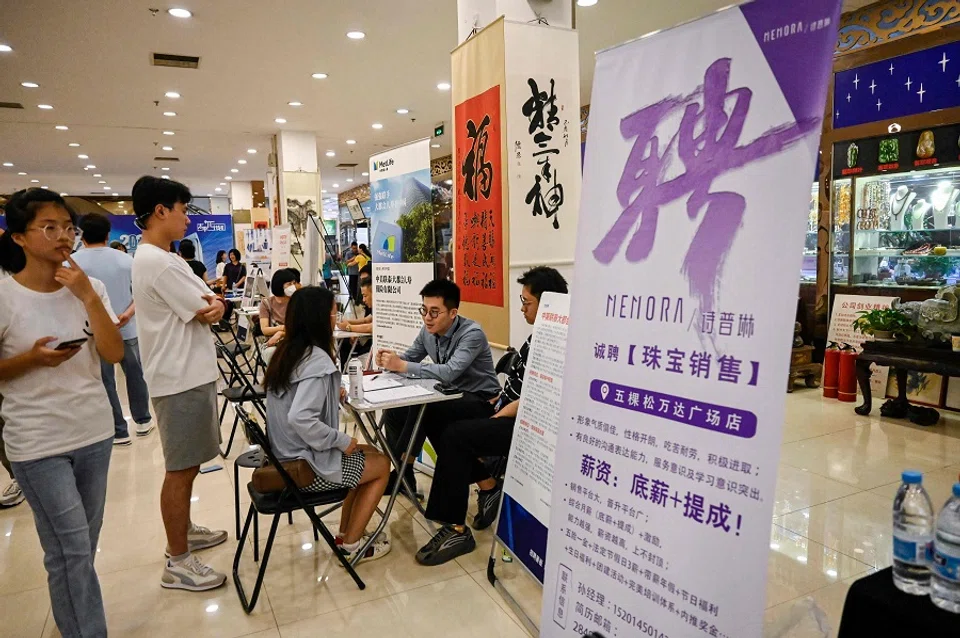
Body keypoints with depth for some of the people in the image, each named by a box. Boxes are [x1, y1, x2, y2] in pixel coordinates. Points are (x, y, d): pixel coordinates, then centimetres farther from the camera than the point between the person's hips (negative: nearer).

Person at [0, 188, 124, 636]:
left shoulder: (90, 288, -1)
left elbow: (114, 354, -9)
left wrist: (88, 296, -17)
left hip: (94, 433, 4)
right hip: (38, 444, -4)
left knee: (82, 548, 18)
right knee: (71, 551, 0)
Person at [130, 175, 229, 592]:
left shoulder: (150, 258, 14)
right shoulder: (160, 263, -20)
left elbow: (210, 305, 9)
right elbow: (210, 312, -18)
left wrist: (210, 304, -13)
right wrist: (213, 305, 3)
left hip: (187, 374, 10)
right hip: (183, 379, -10)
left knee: (188, 464, 20)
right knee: (181, 469, -2)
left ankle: (183, 533, 35)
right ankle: (178, 563, 10)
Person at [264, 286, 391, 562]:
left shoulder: (286, 351, 3)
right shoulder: (317, 360, -25)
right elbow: (300, 420, -34)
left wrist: (332, 395, 6)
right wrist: (342, 440, -21)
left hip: (287, 457, 9)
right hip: (307, 466, -8)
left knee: (368, 453, 23)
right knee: (382, 464, 11)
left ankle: (346, 533, 28)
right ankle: (351, 544, 19)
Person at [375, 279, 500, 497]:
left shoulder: (472, 333, -24)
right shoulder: (428, 331, -1)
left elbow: (449, 372, -36)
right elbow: (408, 358, 7)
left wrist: (402, 366, -37)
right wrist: (391, 360, -18)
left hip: (480, 401, -8)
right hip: (452, 395, 8)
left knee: (422, 408, -29)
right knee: (395, 409, -9)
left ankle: (402, 471, -12)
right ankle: (402, 472, 3)